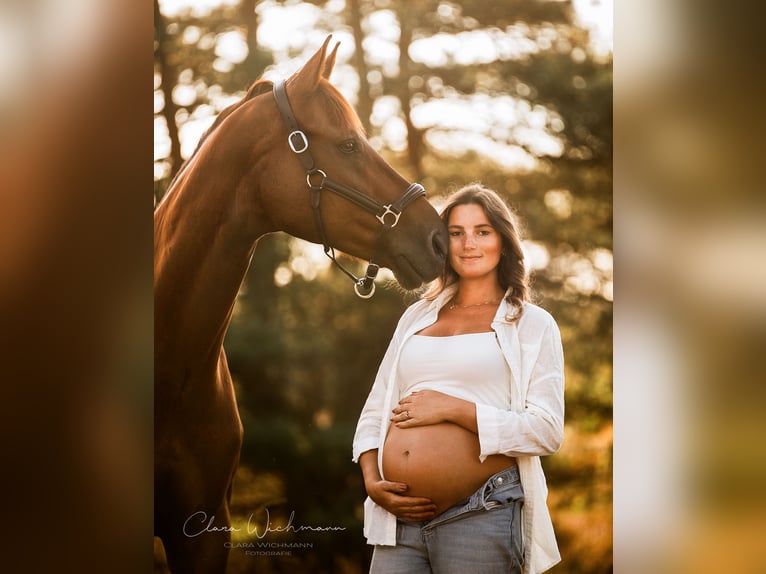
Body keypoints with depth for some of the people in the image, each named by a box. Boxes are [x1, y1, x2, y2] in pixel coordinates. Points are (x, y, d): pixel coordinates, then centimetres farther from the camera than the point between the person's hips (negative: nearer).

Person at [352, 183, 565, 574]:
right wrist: (371, 480, 0)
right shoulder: (417, 316, 18)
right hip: (398, 517, 4)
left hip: (481, 516, -4)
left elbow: (547, 431, -7)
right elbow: (374, 411, 18)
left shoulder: (532, 324, 4)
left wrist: (453, 408, -12)